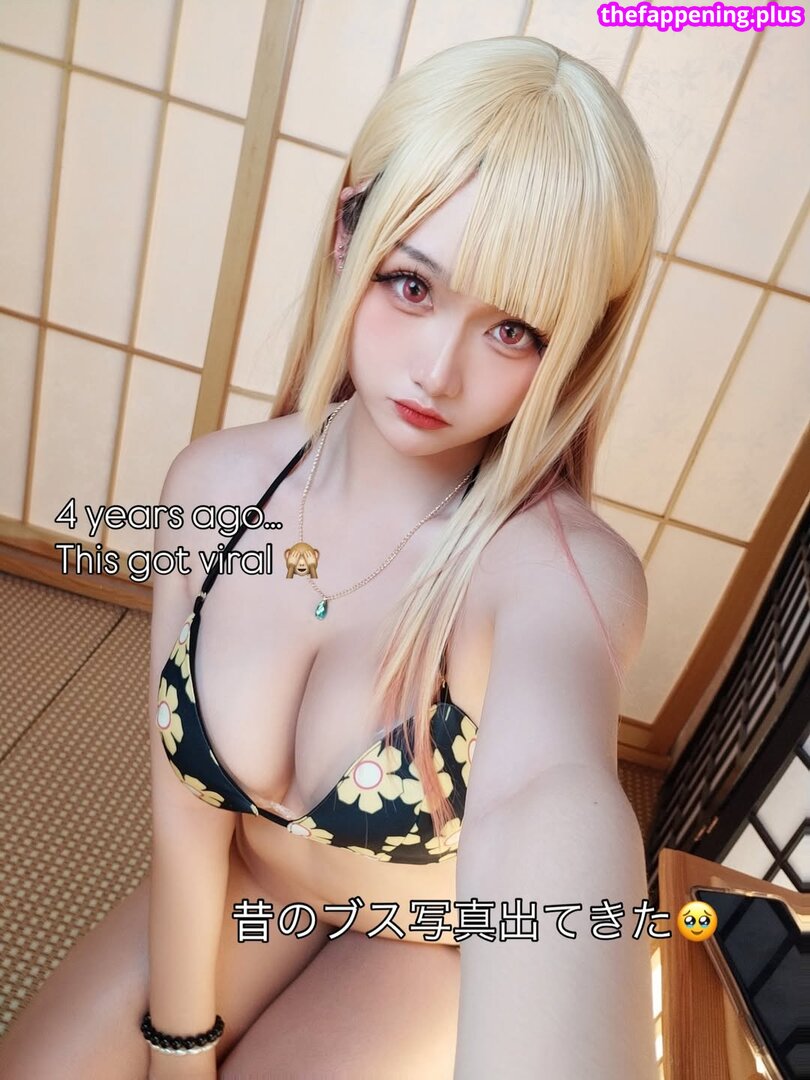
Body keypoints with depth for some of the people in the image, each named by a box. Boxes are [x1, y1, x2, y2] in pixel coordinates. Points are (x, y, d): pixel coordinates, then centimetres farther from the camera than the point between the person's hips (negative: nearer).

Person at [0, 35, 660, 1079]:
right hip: (242, 884, 3)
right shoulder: (215, 481, -22)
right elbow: (185, 799, -15)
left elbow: (548, 802, -55)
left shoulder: (565, 567, -34)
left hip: (442, 937, -2)